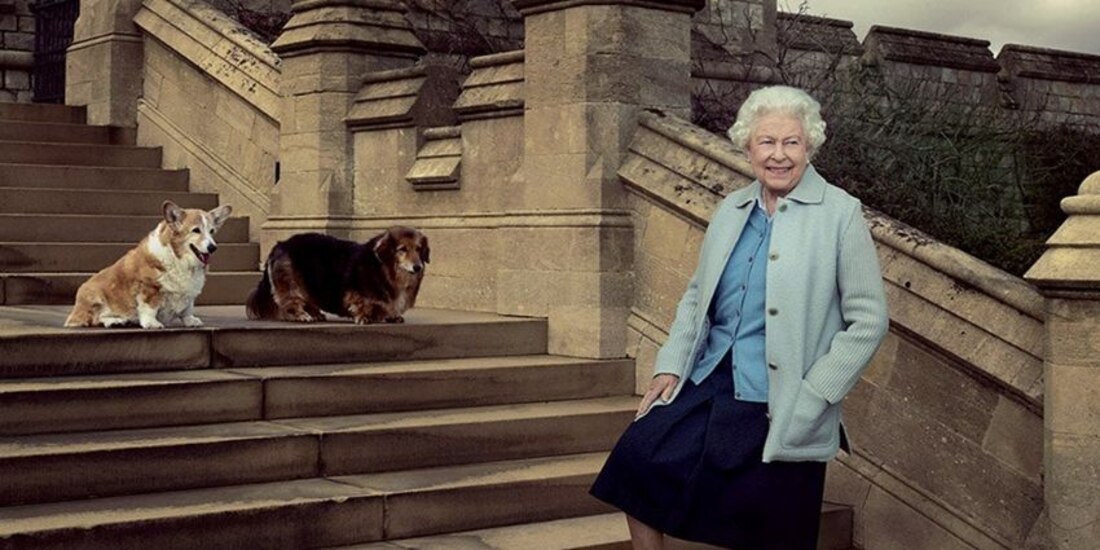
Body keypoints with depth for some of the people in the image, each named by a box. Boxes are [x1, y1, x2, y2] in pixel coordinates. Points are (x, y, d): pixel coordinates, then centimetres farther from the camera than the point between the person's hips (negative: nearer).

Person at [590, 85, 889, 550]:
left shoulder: (841, 215, -6)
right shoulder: (731, 210, 9)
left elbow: (868, 321, -8)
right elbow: (697, 294, 18)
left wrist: (812, 397, -13)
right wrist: (671, 365, 5)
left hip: (781, 409, -5)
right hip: (708, 387, 5)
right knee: (637, 462, -9)